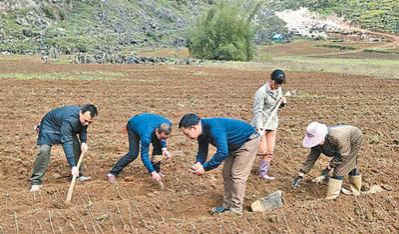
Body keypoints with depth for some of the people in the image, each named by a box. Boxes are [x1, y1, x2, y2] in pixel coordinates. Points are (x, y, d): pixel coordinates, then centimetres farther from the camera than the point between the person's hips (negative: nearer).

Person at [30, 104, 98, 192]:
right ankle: (36, 182, -17)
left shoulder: (85, 118, -20)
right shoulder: (69, 119, -44)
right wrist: (73, 166, -50)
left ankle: (78, 175, 19)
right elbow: (67, 143, -46)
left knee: (77, 147, 3)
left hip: (66, 129, 8)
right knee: (44, 150, -24)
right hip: (50, 126, -8)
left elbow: (82, 129, 4)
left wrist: (84, 142, -16)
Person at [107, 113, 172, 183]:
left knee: (159, 146, -7)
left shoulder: (167, 124, -30)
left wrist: (164, 148, -19)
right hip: (133, 126, -6)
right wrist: (152, 172, -39)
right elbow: (144, 155, -37)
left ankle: (156, 170, 12)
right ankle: (112, 174, -9)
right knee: (133, 154, -17)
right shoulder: (147, 134, -45)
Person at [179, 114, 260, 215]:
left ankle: (236, 208, -1)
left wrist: (205, 168, -33)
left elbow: (222, 153, -40)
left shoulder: (214, 128, -36)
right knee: (227, 174, 9)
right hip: (235, 145, 10)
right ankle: (227, 205, 16)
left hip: (248, 141, -9)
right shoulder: (202, 131, -6)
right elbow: (202, 151, 3)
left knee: (237, 175, -9)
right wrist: (198, 163, -18)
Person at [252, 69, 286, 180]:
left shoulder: (279, 89, 3)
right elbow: (257, 111, -21)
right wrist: (259, 129, -27)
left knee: (269, 151, 7)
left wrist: (283, 102, -7)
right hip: (261, 125, -7)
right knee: (262, 150, -7)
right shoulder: (262, 92, -19)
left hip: (273, 124, 7)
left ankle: (263, 173, 17)